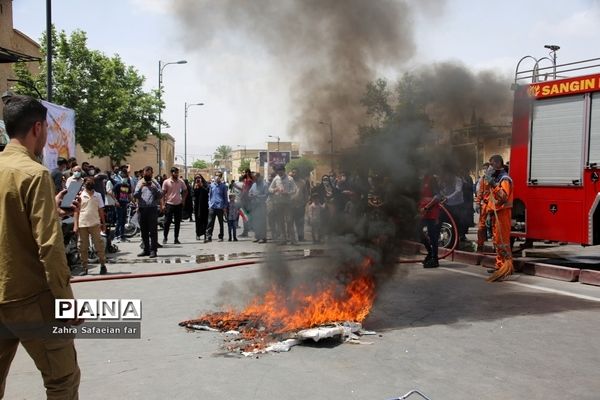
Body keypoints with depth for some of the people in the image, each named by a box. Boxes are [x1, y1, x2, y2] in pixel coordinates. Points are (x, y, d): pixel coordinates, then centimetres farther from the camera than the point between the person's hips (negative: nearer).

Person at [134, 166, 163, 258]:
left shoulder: (155, 183, 10)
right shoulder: (140, 183, 12)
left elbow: (160, 195, 1)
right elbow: (135, 195, 2)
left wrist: (155, 188, -12)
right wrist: (140, 187, -12)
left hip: (152, 209, -2)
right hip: (142, 209, 3)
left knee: (153, 231, -5)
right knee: (144, 231, 8)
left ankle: (153, 250, -4)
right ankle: (146, 249, 17)